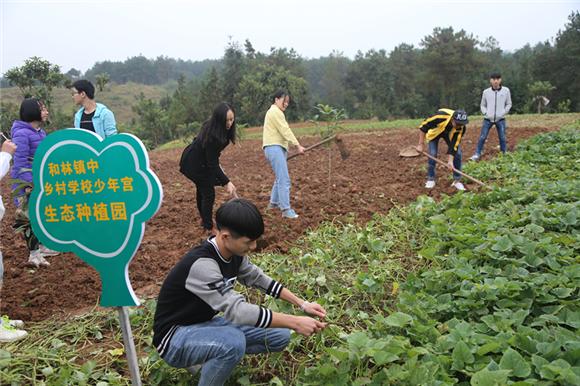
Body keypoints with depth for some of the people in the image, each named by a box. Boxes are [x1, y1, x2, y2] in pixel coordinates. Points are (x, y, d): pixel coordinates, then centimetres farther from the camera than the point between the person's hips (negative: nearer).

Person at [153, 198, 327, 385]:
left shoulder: (233, 253, -7)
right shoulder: (202, 265, -33)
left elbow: (260, 279, 8)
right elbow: (238, 311, -38)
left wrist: (303, 304, 0)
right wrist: (296, 323, -35)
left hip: (206, 324, 8)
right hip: (175, 336, -8)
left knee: (280, 336, 1)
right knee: (234, 341, -38)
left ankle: (207, 358, 9)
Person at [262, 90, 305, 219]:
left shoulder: (274, 112, 25)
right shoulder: (275, 112, -8)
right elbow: (285, 130, -16)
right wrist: (298, 145, -20)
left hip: (277, 148, 11)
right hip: (274, 148, -11)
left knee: (280, 177, 21)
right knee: (284, 179, -17)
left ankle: (274, 202, 33)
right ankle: (286, 209, -20)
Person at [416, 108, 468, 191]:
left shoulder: (461, 128, -32)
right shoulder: (440, 116, -43)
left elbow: (454, 144, -25)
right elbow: (423, 127, -30)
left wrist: (450, 161, -32)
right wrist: (421, 144, -26)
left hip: (449, 134, 2)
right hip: (435, 132, -2)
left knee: (457, 153, -10)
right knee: (432, 154, -13)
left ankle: (457, 180, 3)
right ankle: (430, 179, 5)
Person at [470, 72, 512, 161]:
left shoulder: (506, 90, 1)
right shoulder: (486, 92, 1)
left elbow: (509, 104, 10)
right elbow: (483, 105, 12)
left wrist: (503, 112, -1)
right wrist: (485, 113, -2)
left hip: (500, 119, 0)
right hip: (488, 119, 0)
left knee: (502, 138, 5)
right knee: (482, 137, -2)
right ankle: (477, 154, 5)